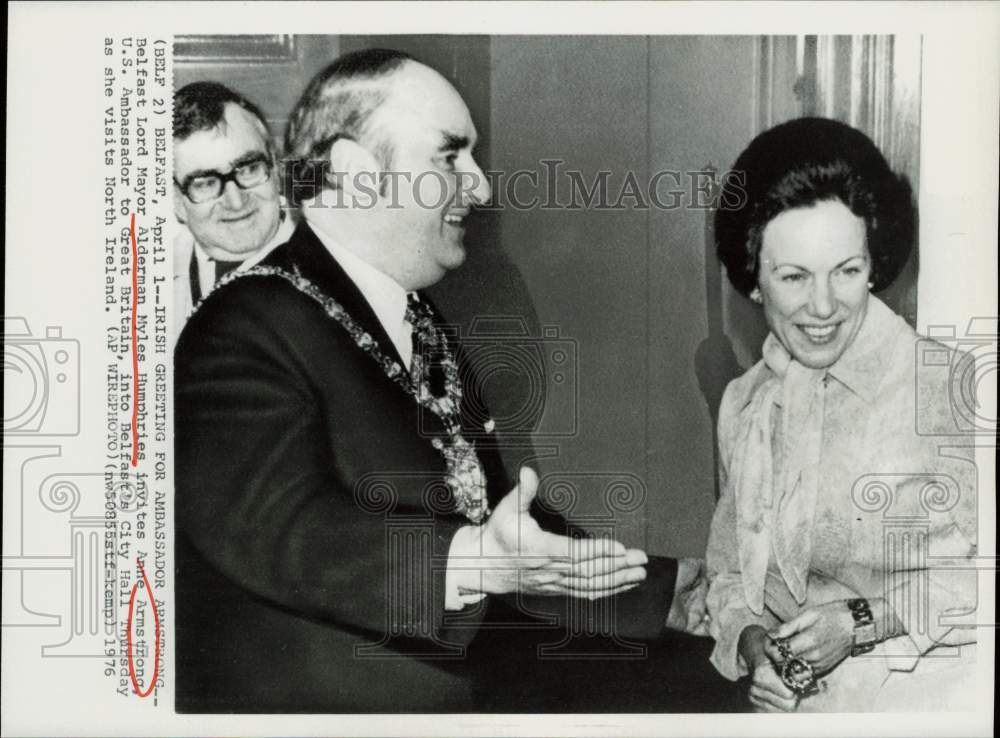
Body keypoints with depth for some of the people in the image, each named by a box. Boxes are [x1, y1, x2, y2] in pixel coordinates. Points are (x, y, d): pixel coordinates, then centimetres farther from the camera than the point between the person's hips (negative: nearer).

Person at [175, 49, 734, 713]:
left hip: (477, 674, 8)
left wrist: (656, 593, 9)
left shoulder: (429, 332, 14)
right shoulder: (249, 330, -14)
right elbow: (275, 529, -26)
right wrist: (475, 561, -38)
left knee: (692, 675, -2)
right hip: (328, 697, -7)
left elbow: (489, 514, 14)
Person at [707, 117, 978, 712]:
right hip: (798, 703, 4)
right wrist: (750, 638, -4)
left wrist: (864, 620, -14)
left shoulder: (948, 388, -11)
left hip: (929, 692, -4)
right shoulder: (743, 405, 7)